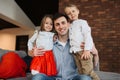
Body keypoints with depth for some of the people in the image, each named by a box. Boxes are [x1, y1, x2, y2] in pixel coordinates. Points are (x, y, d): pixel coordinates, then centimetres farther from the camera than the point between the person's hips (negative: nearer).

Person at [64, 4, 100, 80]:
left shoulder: (82, 22, 1)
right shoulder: (70, 26, 19)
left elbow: (88, 36, -9)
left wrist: (87, 50, -20)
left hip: (83, 50, -6)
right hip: (75, 52, 6)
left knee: (87, 71, -11)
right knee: (81, 72, 7)